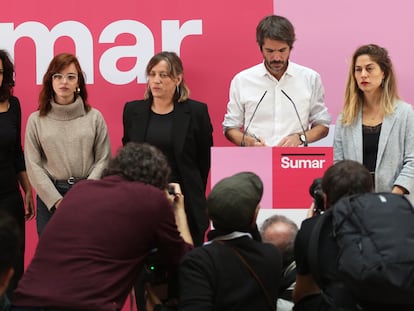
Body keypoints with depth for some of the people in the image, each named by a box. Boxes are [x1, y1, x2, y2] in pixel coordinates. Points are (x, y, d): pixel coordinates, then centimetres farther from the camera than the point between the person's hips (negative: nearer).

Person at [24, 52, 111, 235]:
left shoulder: (94, 117, 4)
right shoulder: (36, 120, 3)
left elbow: (103, 160, 1)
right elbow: (33, 166, 0)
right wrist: (57, 200, -9)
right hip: (49, 196, 1)